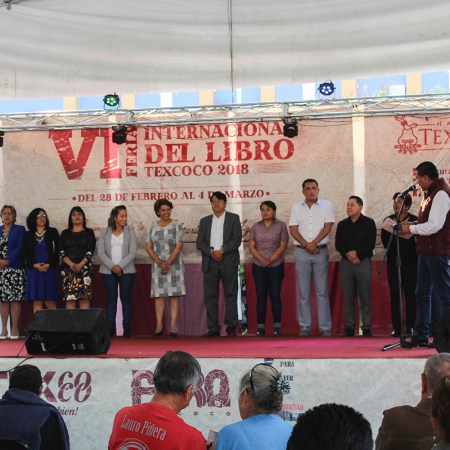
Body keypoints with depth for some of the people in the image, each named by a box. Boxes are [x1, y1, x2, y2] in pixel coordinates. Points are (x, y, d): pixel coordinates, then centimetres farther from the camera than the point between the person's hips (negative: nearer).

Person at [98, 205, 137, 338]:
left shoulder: (130, 232, 5)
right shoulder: (104, 233, 6)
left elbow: (132, 253, -3)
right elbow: (101, 253, 0)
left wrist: (120, 266, -14)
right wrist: (112, 266, -13)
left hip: (126, 271, 0)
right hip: (108, 271, 0)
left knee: (126, 298, 0)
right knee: (111, 299, 0)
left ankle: (127, 328, 2)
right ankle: (110, 328, 2)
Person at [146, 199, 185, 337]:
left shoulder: (176, 226, -1)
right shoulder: (153, 227, 9)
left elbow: (179, 247, -7)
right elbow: (148, 247, 5)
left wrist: (168, 263, -14)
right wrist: (159, 262, -8)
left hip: (174, 264, -3)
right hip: (157, 264, 3)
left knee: (174, 294, -4)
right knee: (159, 295, 1)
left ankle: (173, 325, -4)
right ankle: (159, 325, 4)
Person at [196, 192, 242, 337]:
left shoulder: (233, 218, 8)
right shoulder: (205, 221, 16)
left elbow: (237, 239, -3)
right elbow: (200, 242, 8)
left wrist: (222, 250, -14)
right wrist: (211, 252, -10)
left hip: (228, 262, -3)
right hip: (210, 263, 3)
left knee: (231, 295, -2)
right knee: (210, 296, 0)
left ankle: (231, 327, 0)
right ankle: (213, 328, 2)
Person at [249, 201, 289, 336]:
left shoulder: (281, 225, 1)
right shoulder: (255, 227, 8)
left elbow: (283, 246, -4)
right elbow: (251, 246, 2)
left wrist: (270, 259, -14)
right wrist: (262, 259, -13)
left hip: (276, 266, -2)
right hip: (258, 266, 2)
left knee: (275, 295, -1)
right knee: (261, 296, 1)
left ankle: (277, 327, 1)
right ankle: (260, 327, 1)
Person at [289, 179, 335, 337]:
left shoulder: (326, 205, 5)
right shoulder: (296, 207, 9)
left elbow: (327, 227, -4)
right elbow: (293, 229, 2)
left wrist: (314, 243, -14)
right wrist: (306, 245, -10)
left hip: (320, 252, -1)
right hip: (301, 253, 2)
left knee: (322, 292, 0)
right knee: (304, 292, 4)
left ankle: (325, 327, 2)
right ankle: (305, 327, 8)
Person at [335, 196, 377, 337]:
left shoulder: (369, 223, 5)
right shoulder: (342, 224, 15)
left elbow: (370, 244, -5)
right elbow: (338, 244, 6)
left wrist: (357, 253, -12)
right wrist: (348, 254, -11)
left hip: (363, 261, -3)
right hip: (346, 262, 3)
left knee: (365, 297, -4)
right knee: (348, 297, 2)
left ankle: (367, 328, -1)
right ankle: (349, 327, 6)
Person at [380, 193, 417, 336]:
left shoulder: (414, 220, 1)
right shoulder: (388, 220, 11)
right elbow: (385, 241, 6)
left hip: (410, 263, -3)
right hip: (394, 263, 3)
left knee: (411, 295, -4)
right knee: (395, 295, 0)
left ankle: (410, 327, 1)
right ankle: (397, 328, 3)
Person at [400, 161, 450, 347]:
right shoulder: (430, 193, 15)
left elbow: (434, 226, -22)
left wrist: (411, 229, -11)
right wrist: (412, 226, 6)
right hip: (426, 251, 10)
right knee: (422, 294, 12)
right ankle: (421, 335, 18)